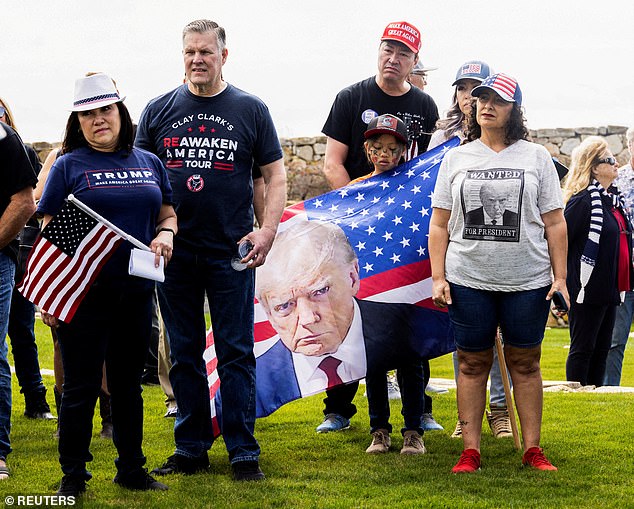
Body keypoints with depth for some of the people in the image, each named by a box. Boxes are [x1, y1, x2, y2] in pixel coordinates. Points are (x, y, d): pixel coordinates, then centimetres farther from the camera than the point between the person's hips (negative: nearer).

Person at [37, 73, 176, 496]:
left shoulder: (149, 163, 11)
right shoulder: (69, 166, -1)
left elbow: (167, 213, 20)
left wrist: (165, 234, -4)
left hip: (136, 291, 4)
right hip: (84, 294, -4)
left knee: (128, 384, 13)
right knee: (81, 386, 1)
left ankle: (132, 469, 24)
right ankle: (73, 476, 10)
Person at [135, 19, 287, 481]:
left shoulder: (251, 110, 4)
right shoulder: (159, 111, 8)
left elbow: (275, 175, 5)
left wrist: (268, 230, -8)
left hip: (231, 252, -2)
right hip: (174, 250, 2)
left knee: (236, 352, -1)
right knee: (184, 353, 8)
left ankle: (244, 452, 4)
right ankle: (191, 448, 16)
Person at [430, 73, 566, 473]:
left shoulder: (535, 157, 6)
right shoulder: (456, 158, 9)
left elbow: (555, 223, 5)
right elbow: (440, 224, 9)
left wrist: (560, 276, -2)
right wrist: (438, 277, 0)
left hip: (527, 281, -1)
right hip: (468, 281, 1)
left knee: (525, 362, 5)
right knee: (473, 363, 4)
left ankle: (533, 448, 10)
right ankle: (471, 451, 8)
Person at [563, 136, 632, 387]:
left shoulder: (612, 199, 12)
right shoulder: (583, 201, -15)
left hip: (610, 290, 9)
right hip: (587, 289, -9)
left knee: (601, 349, 13)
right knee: (582, 349, -1)